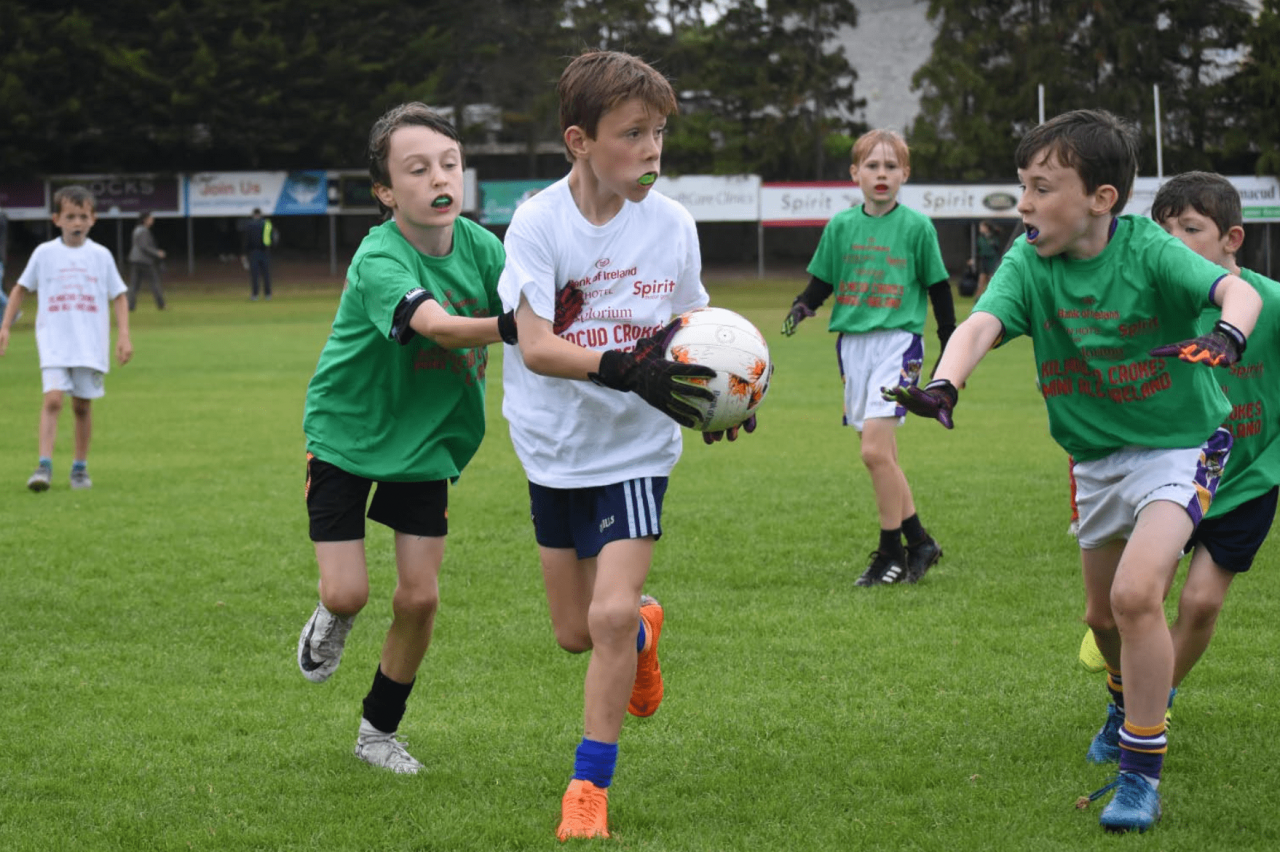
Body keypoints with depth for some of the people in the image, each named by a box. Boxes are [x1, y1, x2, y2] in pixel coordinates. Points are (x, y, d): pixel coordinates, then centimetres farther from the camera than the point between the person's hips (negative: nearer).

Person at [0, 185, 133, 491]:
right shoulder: (44, 253, 3)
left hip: (91, 345, 1)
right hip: (54, 342, -1)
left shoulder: (100, 256, 4)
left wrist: (124, 335, 0)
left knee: (82, 405, 6)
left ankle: (80, 468, 17)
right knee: (52, 399, -15)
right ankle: (44, 466, -17)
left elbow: (118, 296, 8)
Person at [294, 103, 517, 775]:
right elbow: (436, 324, -44)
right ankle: (331, 620, 31)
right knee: (348, 594, -9)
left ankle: (379, 731, 22)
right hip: (346, 435, -4)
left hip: (425, 440, 4)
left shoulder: (479, 246, -11)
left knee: (419, 598, 0)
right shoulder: (378, 260, -27)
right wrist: (507, 328, -59)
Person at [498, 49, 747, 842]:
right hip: (557, 448, 1)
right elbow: (535, 345, -23)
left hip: (635, 450, 0)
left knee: (610, 614, -16)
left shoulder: (672, 224, -7)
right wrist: (625, 370, -39)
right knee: (576, 633, 11)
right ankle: (644, 629, 48)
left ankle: (591, 787, -1)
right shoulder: (539, 222, -14)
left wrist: (720, 395, -13)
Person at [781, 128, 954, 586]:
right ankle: (919, 542, 19)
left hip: (898, 341, -4)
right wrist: (803, 306, -6)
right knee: (883, 454, 7)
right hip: (852, 342, 4)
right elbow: (822, 281, 15)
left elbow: (939, 288, 7)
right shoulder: (841, 225, 9)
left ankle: (891, 552, -6)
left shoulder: (916, 226, 1)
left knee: (876, 449, -17)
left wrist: (951, 351, 8)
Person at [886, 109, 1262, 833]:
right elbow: (982, 323, -29)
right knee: (1103, 614, 19)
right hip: (1096, 456, 5)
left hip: (1180, 445, -5)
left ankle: (1142, 776, -11)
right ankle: (1134, 702, 54)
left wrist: (1228, 335, -61)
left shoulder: (1149, 251, -22)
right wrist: (943, 385, -50)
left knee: (1134, 593, -23)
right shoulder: (1028, 264, -13)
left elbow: (1236, 289, -37)